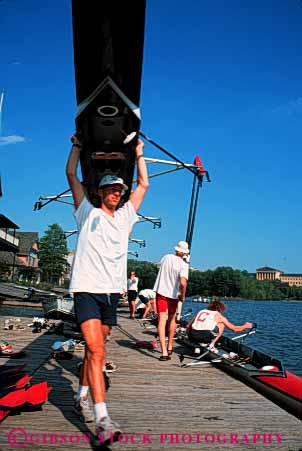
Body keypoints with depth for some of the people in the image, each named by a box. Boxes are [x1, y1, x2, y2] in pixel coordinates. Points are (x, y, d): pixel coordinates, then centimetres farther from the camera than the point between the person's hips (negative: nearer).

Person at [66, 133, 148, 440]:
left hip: (112, 291, 5)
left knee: (95, 349, 13)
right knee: (96, 350, -14)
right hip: (87, 289, -5)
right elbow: (71, 175, 3)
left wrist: (138, 153, 25)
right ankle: (102, 418, -16)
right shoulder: (88, 213, 5)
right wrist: (77, 145, 12)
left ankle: (81, 398, 30)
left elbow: (143, 184, 23)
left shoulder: (125, 216, 17)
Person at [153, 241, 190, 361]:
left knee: (162, 320, -6)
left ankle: (164, 352, -17)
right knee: (172, 319, 19)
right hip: (173, 294, -1)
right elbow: (183, 283, -25)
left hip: (161, 291, 1)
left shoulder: (166, 257, 1)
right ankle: (169, 347, 29)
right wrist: (182, 296, -9)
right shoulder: (183, 265, -13)